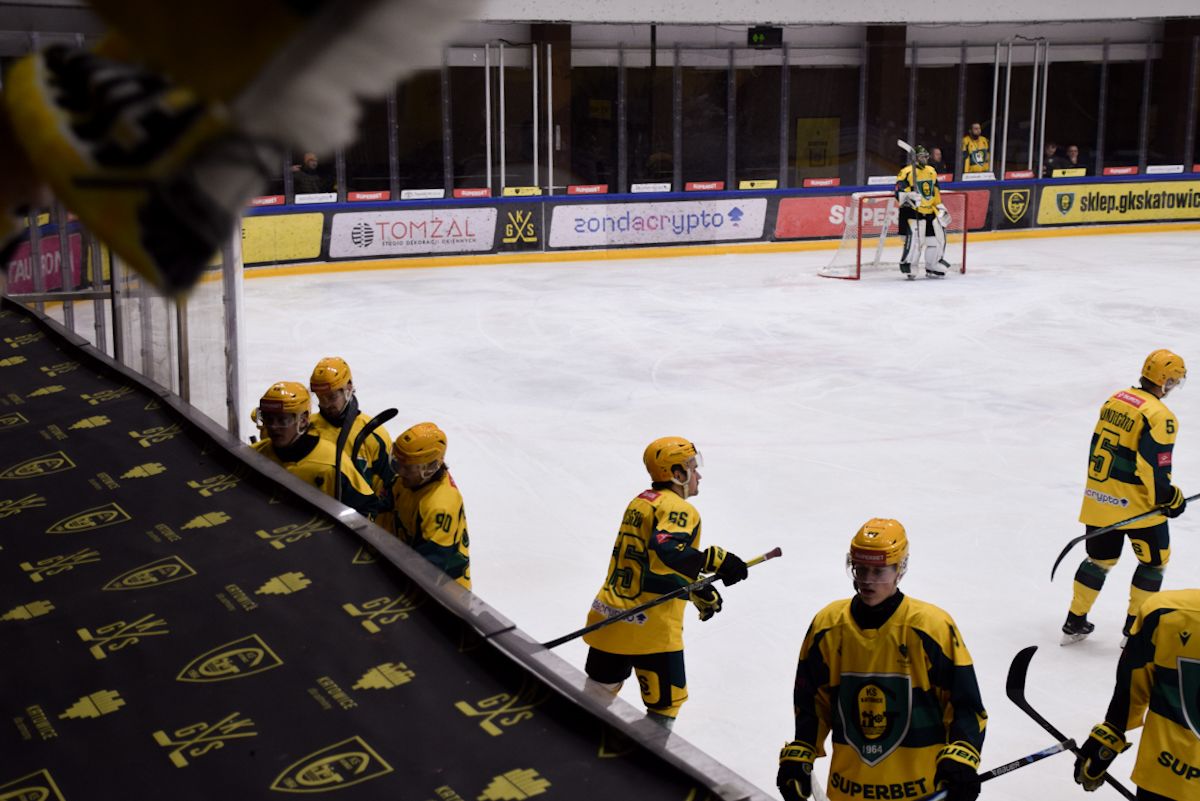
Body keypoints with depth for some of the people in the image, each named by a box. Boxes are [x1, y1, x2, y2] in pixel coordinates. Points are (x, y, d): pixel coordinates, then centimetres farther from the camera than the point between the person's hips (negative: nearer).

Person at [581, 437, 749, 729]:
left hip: (607, 616, 8)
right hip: (650, 628, -8)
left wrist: (702, 593, 31)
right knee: (666, 703, 8)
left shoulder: (641, 501, 17)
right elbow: (665, 552, -30)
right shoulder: (679, 510, -11)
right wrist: (714, 559, -28)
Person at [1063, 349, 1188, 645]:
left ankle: (1074, 623, 24)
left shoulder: (1114, 399, 7)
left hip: (1098, 497, 7)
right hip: (1135, 504, -7)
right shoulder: (1160, 416, -17)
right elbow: (1153, 467, -23)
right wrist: (1171, 498, -10)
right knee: (1155, 560, 12)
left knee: (1101, 558, 20)